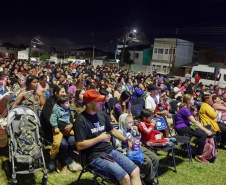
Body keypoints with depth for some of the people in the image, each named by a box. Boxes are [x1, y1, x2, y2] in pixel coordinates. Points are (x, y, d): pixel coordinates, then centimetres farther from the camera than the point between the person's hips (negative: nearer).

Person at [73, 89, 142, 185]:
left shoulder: (102, 115, 9)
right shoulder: (81, 121, -13)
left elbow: (112, 130, 23)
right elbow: (79, 146, -16)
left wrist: (127, 141, 15)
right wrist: (99, 138, -12)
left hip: (110, 151, 7)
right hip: (96, 158, -7)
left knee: (135, 171, -7)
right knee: (125, 177, -22)